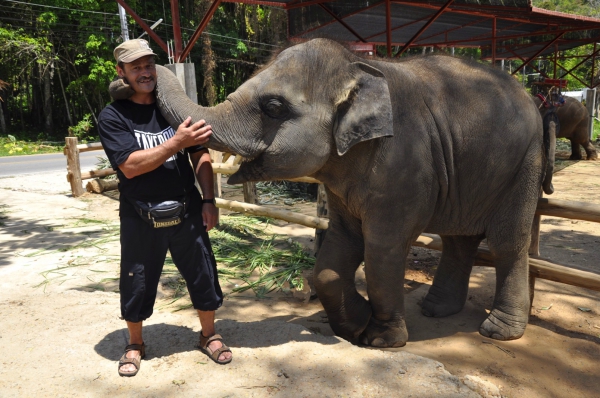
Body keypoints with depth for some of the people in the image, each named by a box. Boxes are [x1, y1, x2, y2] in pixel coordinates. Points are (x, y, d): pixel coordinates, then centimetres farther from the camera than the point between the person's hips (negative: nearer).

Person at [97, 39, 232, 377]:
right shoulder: (113, 116, -5)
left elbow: (201, 155, 5)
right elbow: (130, 166, -18)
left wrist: (208, 200, -4)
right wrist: (177, 142, -25)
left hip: (187, 212, 2)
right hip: (141, 219, -2)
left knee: (203, 276, 9)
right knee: (137, 285, 10)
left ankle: (209, 336, 32)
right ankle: (135, 345, 35)